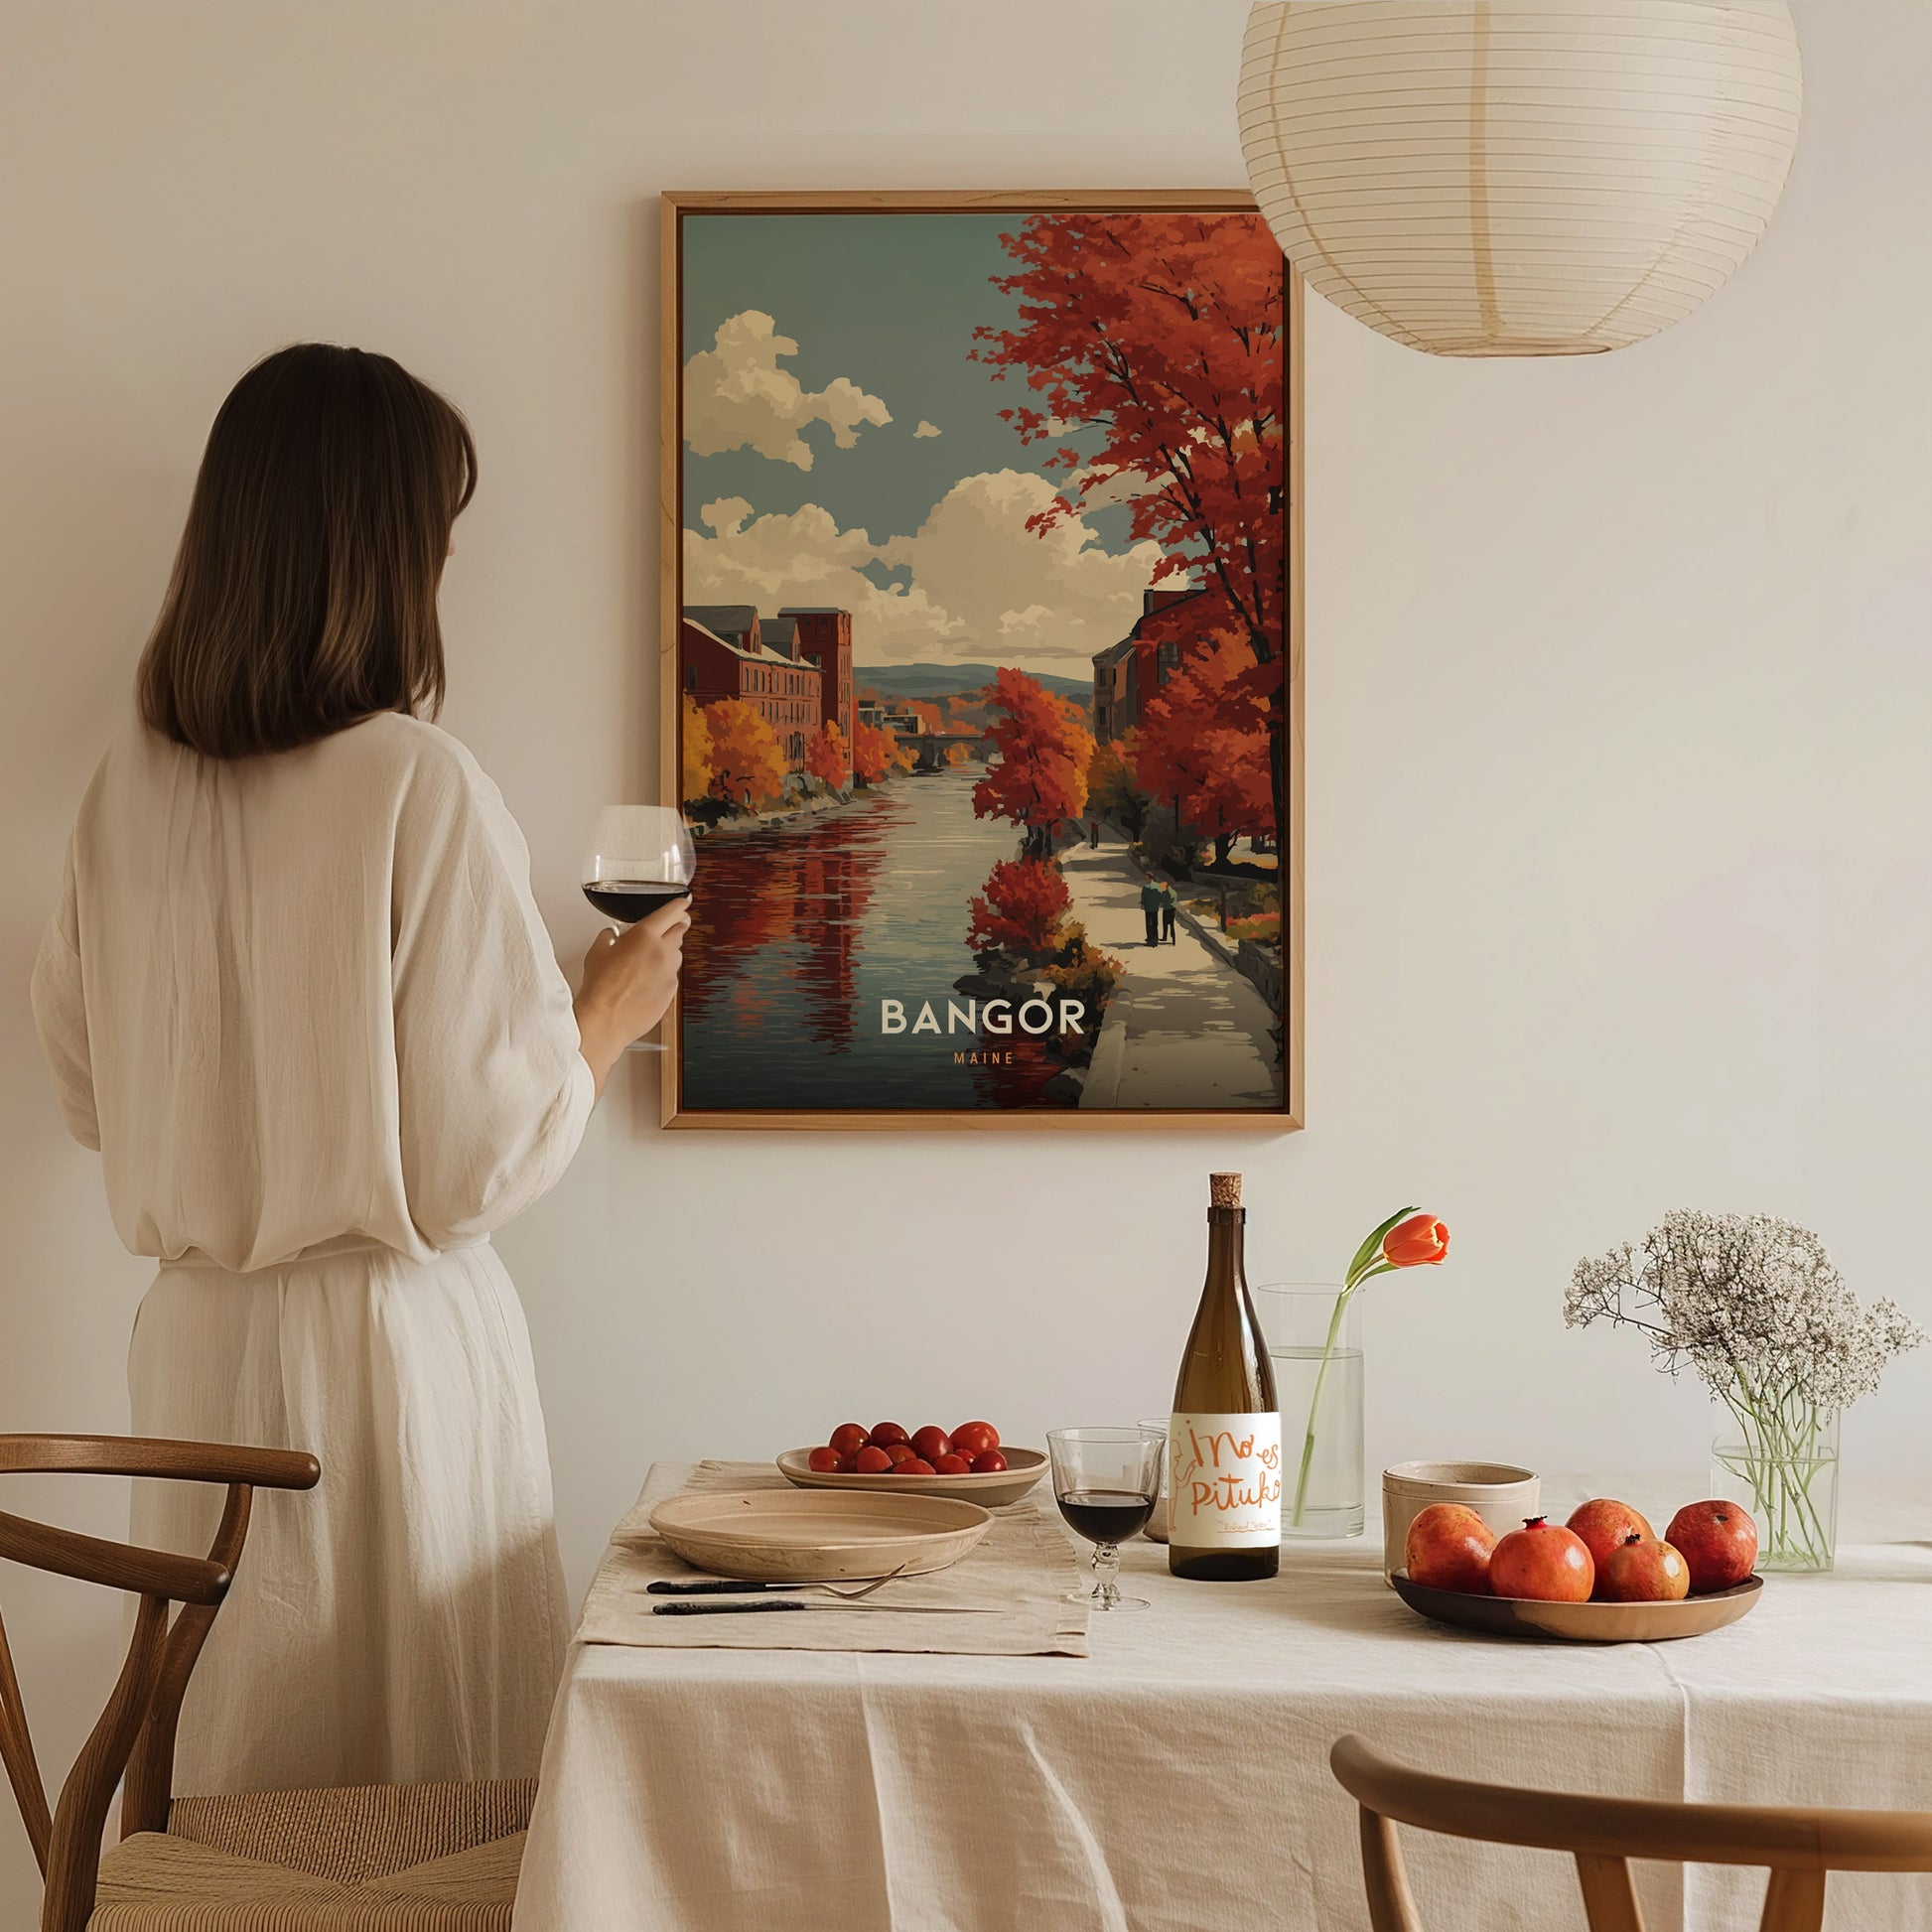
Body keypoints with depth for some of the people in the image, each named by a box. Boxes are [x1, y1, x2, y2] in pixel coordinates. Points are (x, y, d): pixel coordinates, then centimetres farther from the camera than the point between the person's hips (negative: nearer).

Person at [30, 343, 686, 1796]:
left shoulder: (133, 784, 0)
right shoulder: (422, 788, -17)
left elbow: (89, 1091, 11)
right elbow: (481, 1158, -15)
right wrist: (608, 1016, 2)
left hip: (195, 1340, 6)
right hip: (390, 1344, -5)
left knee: (233, 1770, 16)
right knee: (423, 1783, 8)